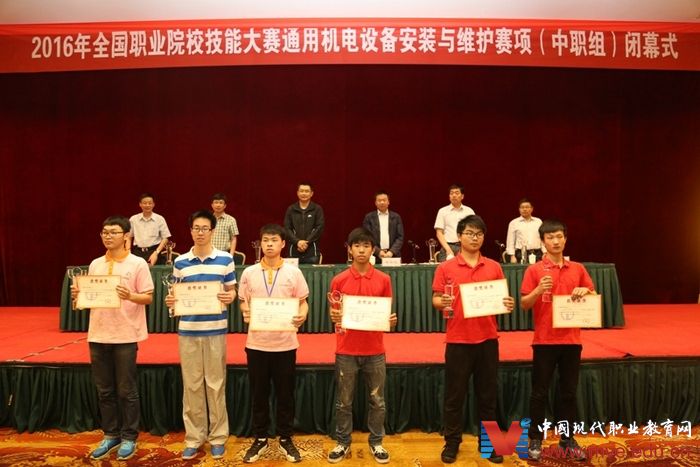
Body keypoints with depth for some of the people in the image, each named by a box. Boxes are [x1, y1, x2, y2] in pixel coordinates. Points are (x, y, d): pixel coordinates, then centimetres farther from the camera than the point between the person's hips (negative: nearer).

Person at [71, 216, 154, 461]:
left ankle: (129, 437, 18)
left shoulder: (137, 264, -6)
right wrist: (78, 295, -6)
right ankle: (111, 435, 27)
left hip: (125, 336, -5)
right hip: (98, 335, 5)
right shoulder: (95, 265, 10)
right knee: (104, 390, 13)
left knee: (126, 390, 4)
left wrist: (129, 296, -25)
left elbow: (148, 297, -7)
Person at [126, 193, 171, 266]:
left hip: (153, 252, -2)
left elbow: (165, 238, 0)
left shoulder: (160, 219, 0)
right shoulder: (133, 219, 7)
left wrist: (156, 253, -11)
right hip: (137, 252, 2)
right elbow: (128, 237, 13)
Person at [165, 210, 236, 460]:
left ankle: (218, 436, 19)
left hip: (216, 330, -1)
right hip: (188, 330, 2)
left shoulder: (225, 259, 0)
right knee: (192, 385, 9)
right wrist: (170, 300, -12)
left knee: (216, 384, 6)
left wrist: (229, 297, -17)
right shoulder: (180, 262, 4)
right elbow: (176, 294, 10)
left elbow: (232, 291, 5)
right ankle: (194, 437, 21)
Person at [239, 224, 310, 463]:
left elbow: (303, 302, 3)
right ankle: (260, 439, 28)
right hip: (257, 342, 1)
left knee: (285, 393, 9)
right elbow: (243, 301, 9)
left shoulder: (293, 272, -1)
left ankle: (285, 439, 26)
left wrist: (302, 315, -17)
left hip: (285, 342, -1)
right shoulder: (249, 273, 2)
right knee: (258, 393, 11)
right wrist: (245, 312, -13)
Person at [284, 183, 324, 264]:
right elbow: (287, 228, 4)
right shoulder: (291, 209, 10)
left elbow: (319, 228, -2)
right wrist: (297, 241, -11)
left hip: (312, 252, -1)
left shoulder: (317, 209, 6)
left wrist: (307, 242, -11)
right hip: (294, 251, 1)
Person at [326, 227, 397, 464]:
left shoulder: (383, 280, 0)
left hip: (374, 351, 1)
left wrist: (391, 321, -14)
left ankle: (376, 442, 28)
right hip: (346, 350, -1)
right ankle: (343, 442, 27)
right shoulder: (339, 280, -2)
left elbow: (387, 313, 7)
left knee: (377, 401, 10)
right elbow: (334, 314, 4)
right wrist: (335, 317, -18)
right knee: (344, 401, 10)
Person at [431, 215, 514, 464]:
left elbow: (502, 299, 10)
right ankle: (452, 442, 22)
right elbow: (436, 299, 0)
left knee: (488, 394, 11)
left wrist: (508, 304, -12)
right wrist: (442, 303, -22)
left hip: (487, 339, 2)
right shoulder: (445, 268, -1)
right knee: (454, 394, 7)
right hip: (458, 339, -2)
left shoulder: (494, 267, 6)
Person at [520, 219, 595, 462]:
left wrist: (586, 291, -10)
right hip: (545, 340, -3)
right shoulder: (534, 270, -4)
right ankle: (535, 439, 16)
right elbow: (524, 305, -5)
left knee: (569, 392, 12)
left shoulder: (578, 268, 6)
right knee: (539, 392, 5)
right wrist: (539, 290, -23)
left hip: (571, 339, 3)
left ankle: (567, 438, 25)